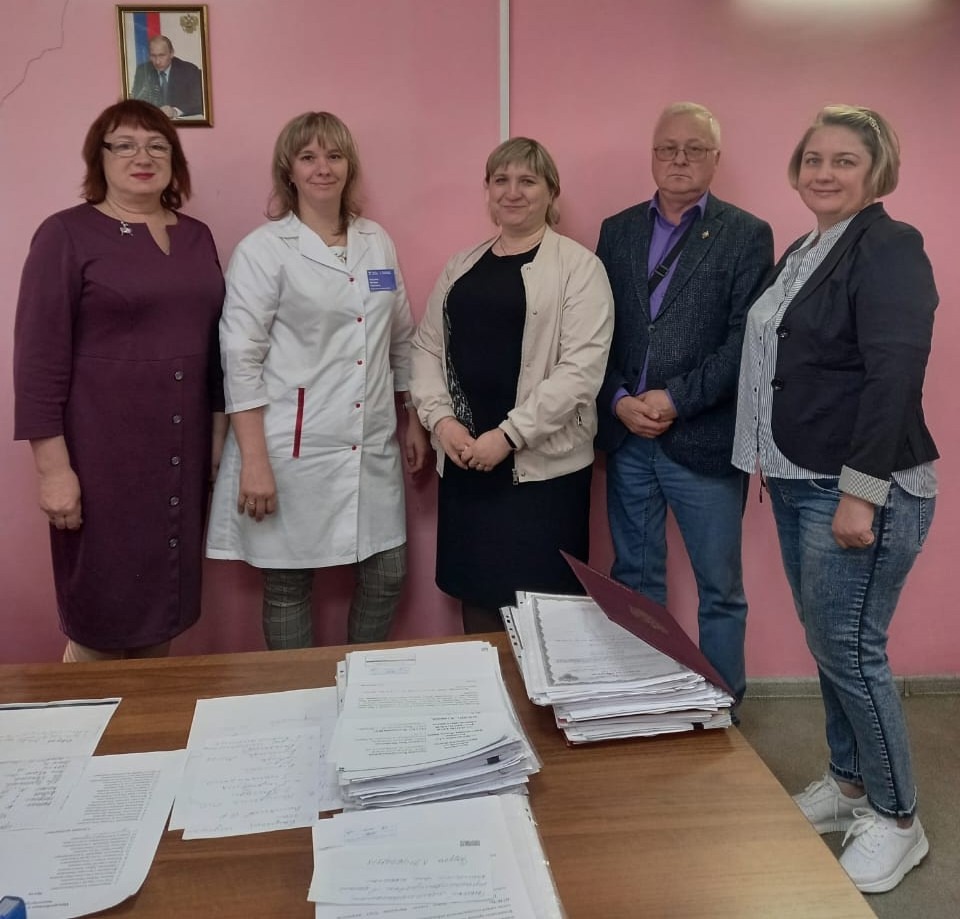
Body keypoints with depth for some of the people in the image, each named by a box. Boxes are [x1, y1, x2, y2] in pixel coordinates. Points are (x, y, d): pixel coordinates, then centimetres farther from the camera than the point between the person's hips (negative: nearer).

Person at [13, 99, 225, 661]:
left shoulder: (196, 237, 11)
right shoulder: (67, 235, -5)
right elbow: (39, 358, -10)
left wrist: (219, 437, 11)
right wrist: (54, 467, -14)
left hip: (182, 452, 5)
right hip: (103, 454, -5)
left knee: (163, 612, 14)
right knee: (100, 620, 4)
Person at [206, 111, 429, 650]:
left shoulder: (378, 243, 10)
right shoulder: (264, 251, -5)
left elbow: (402, 339, 17)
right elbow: (241, 359, -9)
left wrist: (415, 420, 15)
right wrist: (253, 461, -14)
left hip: (372, 445, 5)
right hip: (293, 448, -4)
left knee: (387, 574, 8)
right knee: (289, 583, 5)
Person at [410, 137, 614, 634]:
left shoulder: (578, 266, -3)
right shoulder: (461, 266, 14)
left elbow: (582, 366, -12)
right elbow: (427, 346, 13)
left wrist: (510, 434, -16)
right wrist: (441, 418, -5)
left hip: (542, 463, -5)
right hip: (463, 460, 5)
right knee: (475, 592, 13)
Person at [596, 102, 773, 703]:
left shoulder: (747, 235, -1)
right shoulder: (617, 230, 10)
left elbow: (745, 340, -10)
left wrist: (676, 399, -15)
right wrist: (619, 400, -8)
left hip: (704, 439, -3)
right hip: (626, 435, 4)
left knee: (720, 589, 7)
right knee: (635, 579, 14)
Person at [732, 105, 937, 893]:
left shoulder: (890, 247, -12)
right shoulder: (804, 253, 14)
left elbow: (894, 378, -20)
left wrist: (859, 494, -24)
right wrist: (777, 468, 16)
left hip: (859, 487, -8)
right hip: (799, 482, 8)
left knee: (850, 649, -3)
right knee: (825, 644, 15)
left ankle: (897, 820, 15)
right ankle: (848, 782, 32)